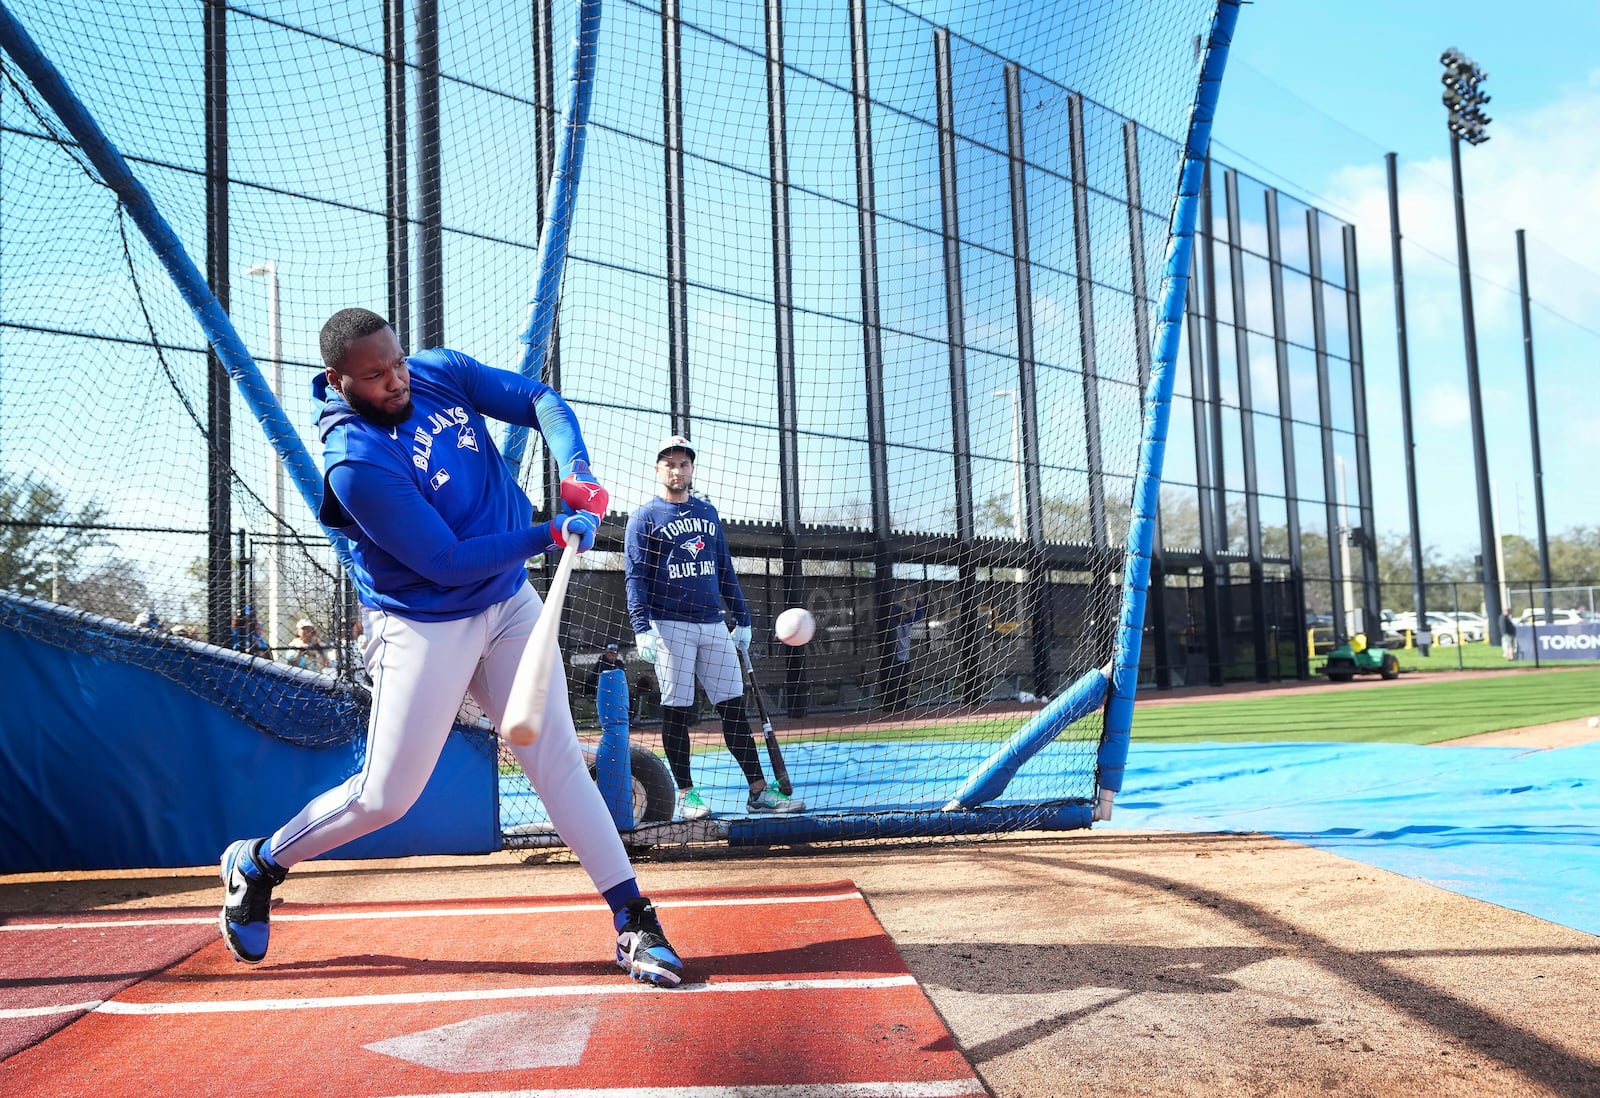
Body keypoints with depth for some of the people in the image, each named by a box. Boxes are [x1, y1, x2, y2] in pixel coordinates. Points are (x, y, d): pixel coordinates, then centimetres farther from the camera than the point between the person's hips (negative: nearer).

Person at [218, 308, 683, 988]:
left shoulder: (442, 372, -4)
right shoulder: (355, 462, -23)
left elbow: (540, 400, -1)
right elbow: (447, 561, -23)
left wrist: (576, 470, -19)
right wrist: (549, 535, -23)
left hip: (511, 603, 5)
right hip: (425, 626, -5)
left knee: (557, 759, 1)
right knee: (386, 796, 1)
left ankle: (632, 920, 4)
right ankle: (256, 865, 27)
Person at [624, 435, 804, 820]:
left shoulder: (708, 513, 17)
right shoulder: (644, 518, 2)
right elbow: (635, 577, -5)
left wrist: (742, 620, 13)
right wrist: (642, 628, -17)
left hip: (714, 625, 4)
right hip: (670, 626, -4)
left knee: (734, 708, 3)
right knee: (677, 712, -2)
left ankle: (759, 791, 5)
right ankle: (686, 794, 7)